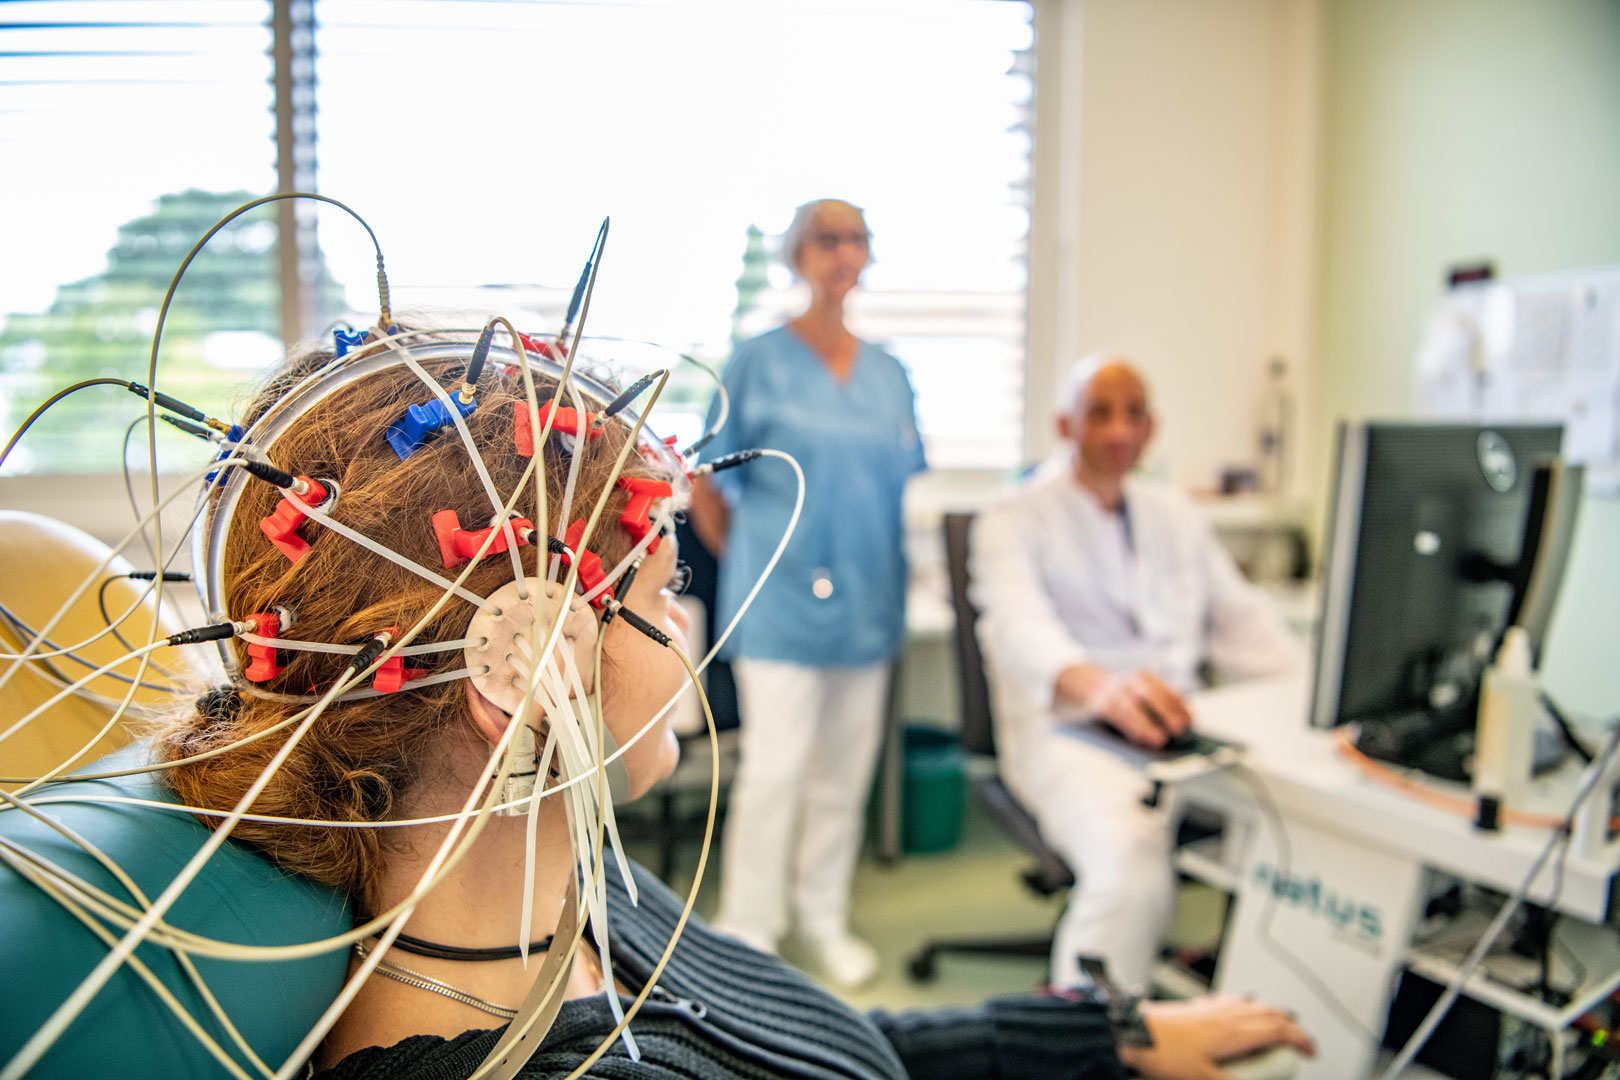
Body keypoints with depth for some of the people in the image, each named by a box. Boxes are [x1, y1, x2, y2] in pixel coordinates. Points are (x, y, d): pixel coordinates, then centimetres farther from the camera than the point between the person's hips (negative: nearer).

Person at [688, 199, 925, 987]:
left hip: (868, 599, 5)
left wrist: (886, 572, 10)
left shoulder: (888, 374, 11)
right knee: (775, 762, -6)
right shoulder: (758, 361, -3)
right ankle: (746, 933, 10)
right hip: (783, 598, -5)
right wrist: (746, 562, 1)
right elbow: (705, 486, -1)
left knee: (846, 765, 12)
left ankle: (823, 918, 29)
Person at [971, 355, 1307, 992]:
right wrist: (1095, 683, -43)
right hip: (1067, 732, -5)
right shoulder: (1013, 523, -1)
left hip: (1177, 728, 6)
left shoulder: (1177, 517, 20)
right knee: (1137, 866, -33)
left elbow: (1244, 622, 18)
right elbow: (1019, 627, -21)